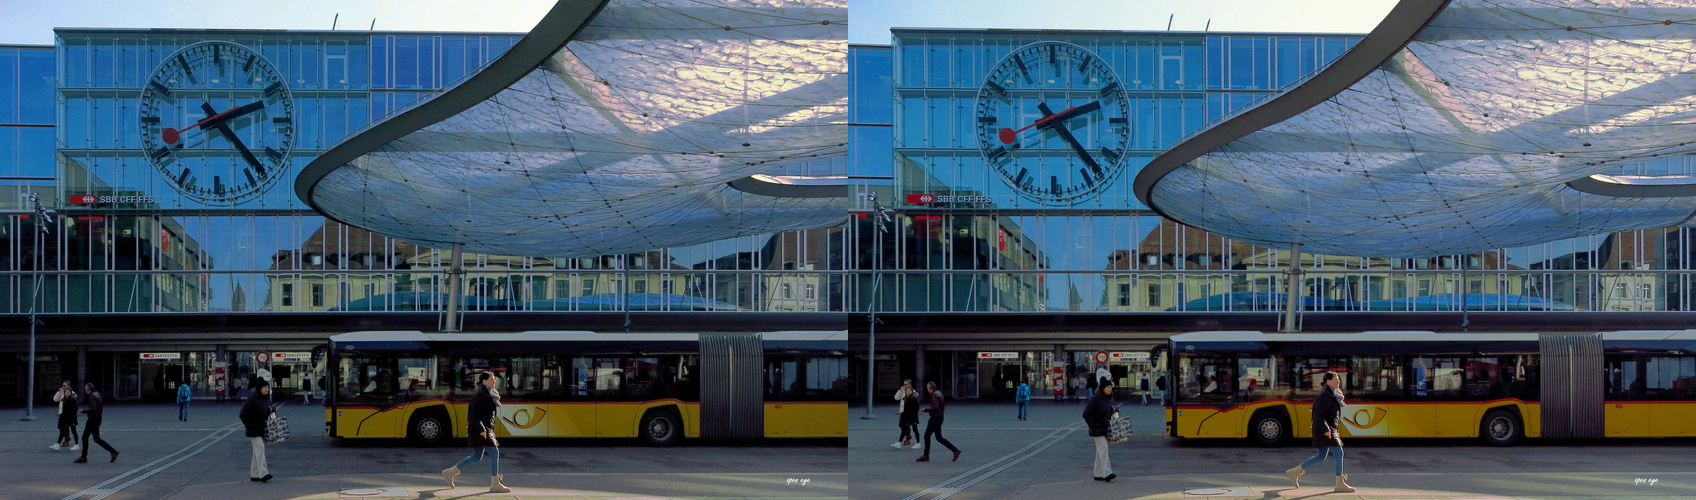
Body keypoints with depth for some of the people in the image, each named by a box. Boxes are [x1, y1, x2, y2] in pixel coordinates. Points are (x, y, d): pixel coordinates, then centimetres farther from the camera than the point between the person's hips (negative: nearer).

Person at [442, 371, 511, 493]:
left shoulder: (489, 394, 16)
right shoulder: (480, 395, -15)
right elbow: (474, 415, -21)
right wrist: (481, 430, -25)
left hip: (484, 429, 10)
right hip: (479, 428, -10)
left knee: (476, 457, 13)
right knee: (494, 453, -10)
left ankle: (450, 472, 19)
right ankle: (495, 484, -6)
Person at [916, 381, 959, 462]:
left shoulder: (934, 395, -17)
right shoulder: (939, 393, 12)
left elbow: (935, 407, -28)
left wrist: (925, 409, -17)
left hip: (936, 419, -10)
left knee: (939, 438, -7)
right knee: (926, 436, 12)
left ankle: (955, 450, -4)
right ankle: (926, 456, 15)